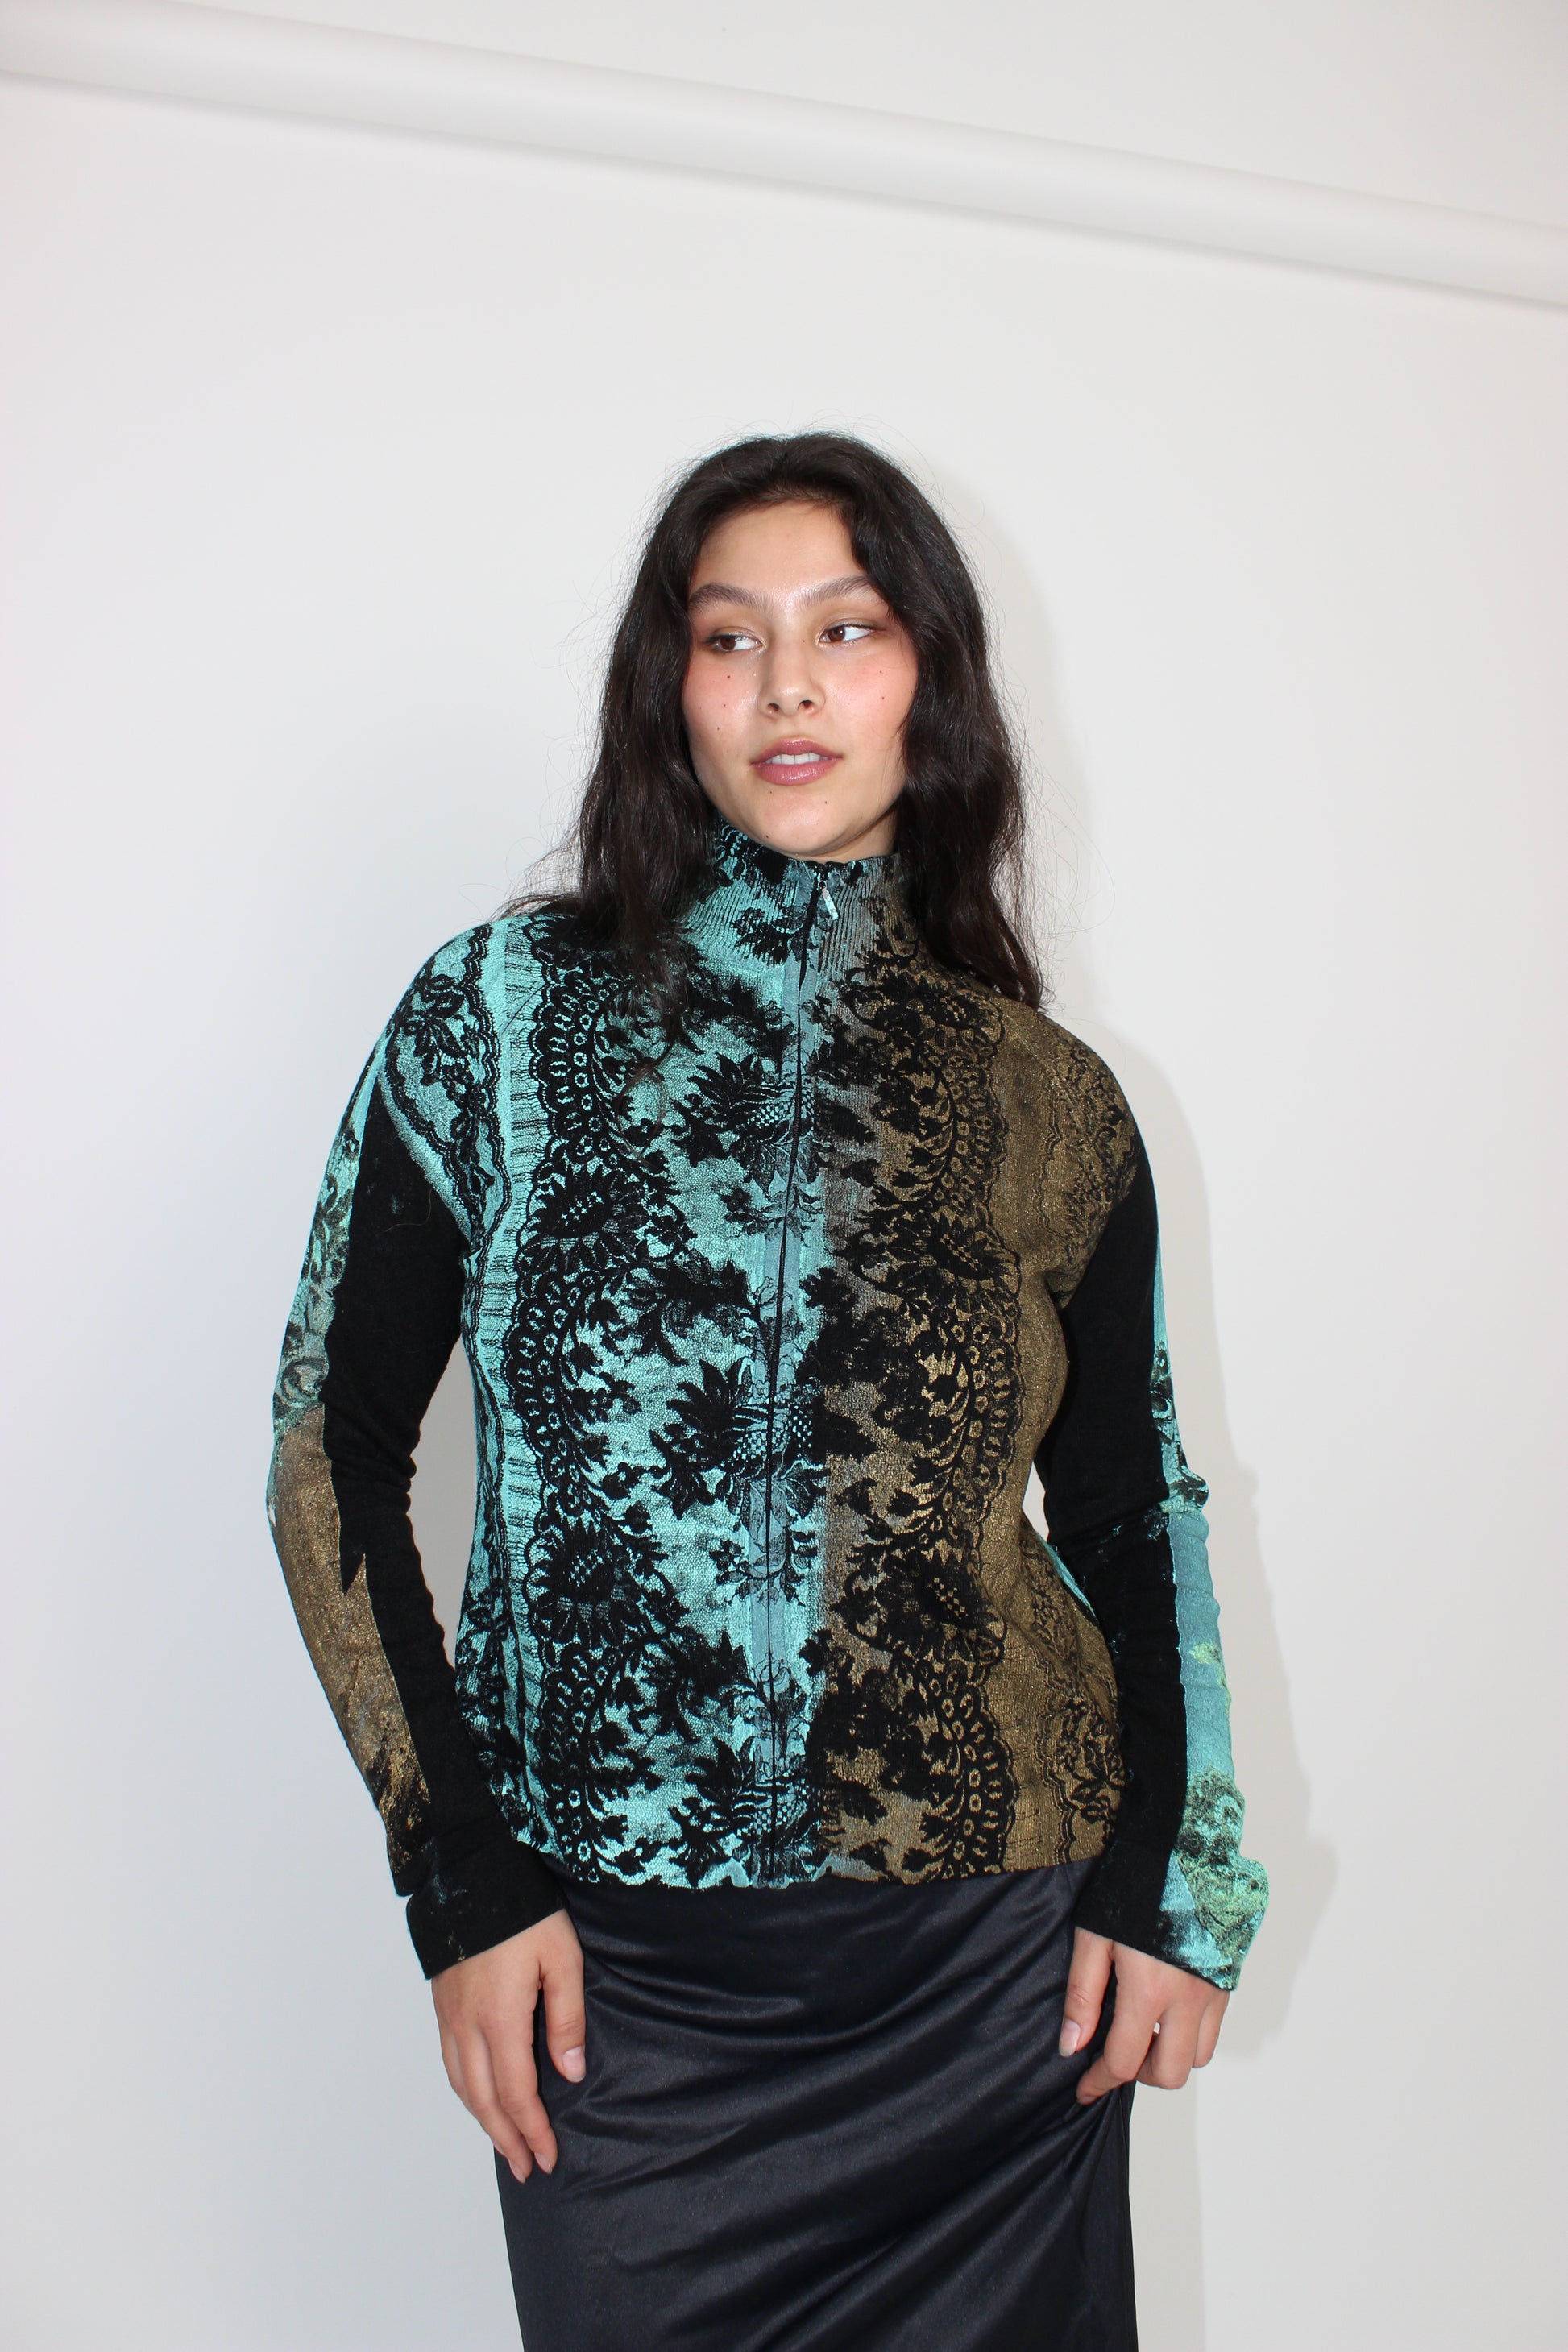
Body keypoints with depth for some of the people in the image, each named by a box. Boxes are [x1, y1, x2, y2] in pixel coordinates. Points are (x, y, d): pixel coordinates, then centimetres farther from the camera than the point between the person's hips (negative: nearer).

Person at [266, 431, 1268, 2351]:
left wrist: (1173, 1883, 3)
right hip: (616, 1973, -1)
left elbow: (1125, 1513, 10)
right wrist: (460, 1878, -6)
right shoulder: (504, 1015, -2)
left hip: (995, 1972, 2)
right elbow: (335, 1450, -2)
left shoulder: (1050, 1102, 2)